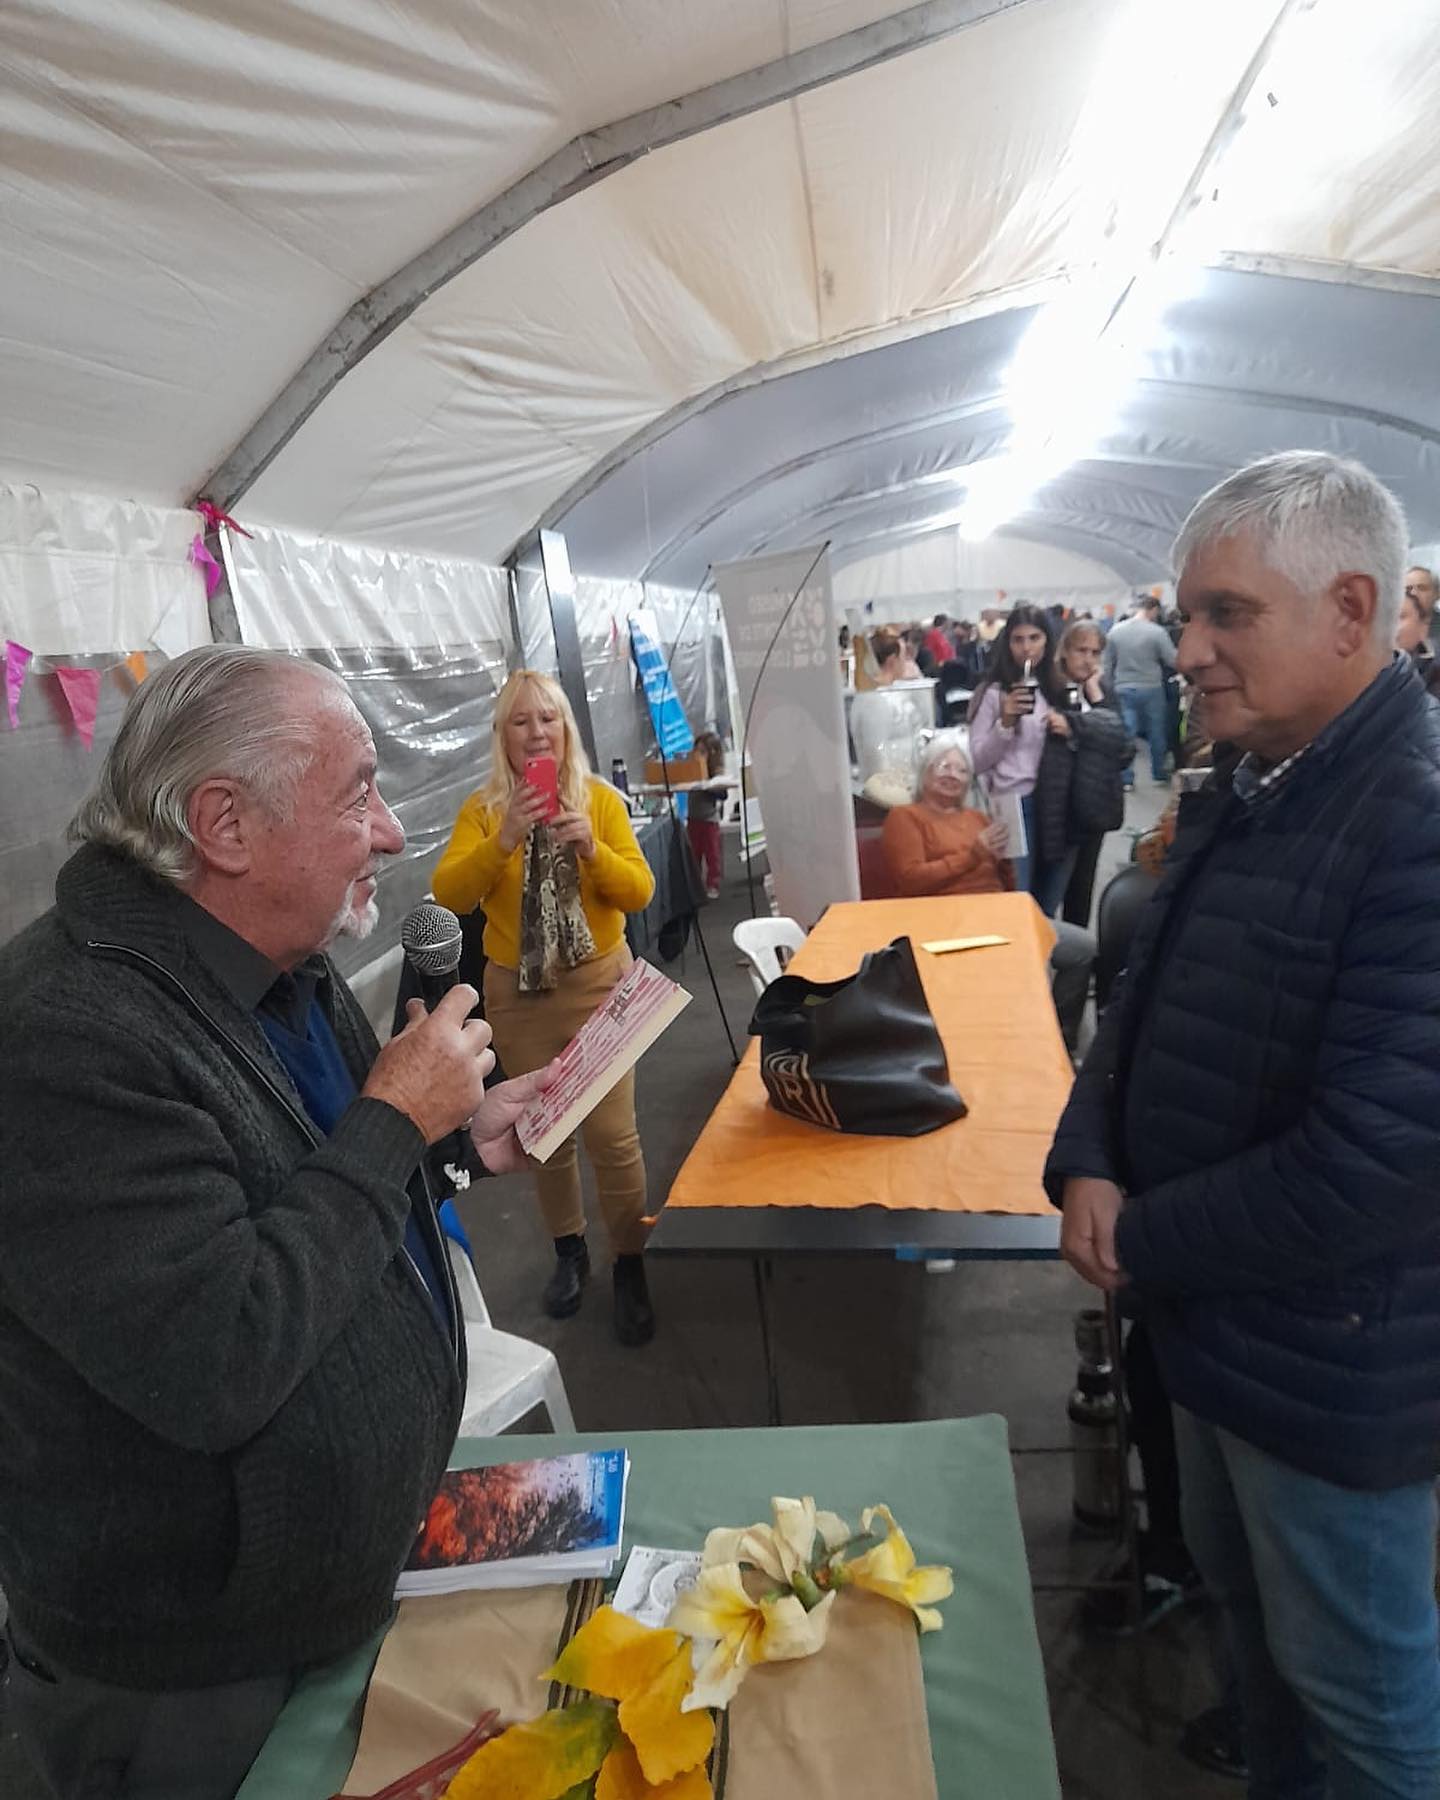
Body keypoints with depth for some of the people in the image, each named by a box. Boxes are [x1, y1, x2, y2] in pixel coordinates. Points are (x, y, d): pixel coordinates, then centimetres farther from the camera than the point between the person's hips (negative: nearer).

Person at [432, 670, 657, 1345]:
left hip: (597, 985, -1)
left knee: (612, 1134, -3)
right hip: (516, 993, 2)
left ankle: (630, 1265, 17)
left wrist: (591, 847, -25)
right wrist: (504, 839, -28)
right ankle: (568, 1251, 35)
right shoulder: (481, 809, -3)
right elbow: (448, 896, -15)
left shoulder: (601, 799, -4)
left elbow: (639, 892, -8)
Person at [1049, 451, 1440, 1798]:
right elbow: (1145, 1003, 10)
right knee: (1241, 1592, 28)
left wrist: (1141, 1244, -16)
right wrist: (1086, 1167, -6)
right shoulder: (1239, 794, 3)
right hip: (1210, 1320, 8)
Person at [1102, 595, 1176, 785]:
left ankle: (1125, 778, 1)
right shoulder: (1157, 632, -12)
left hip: (1124, 690, 2)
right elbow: (1173, 660, -10)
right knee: (1156, 733, 13)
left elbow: (1108, 665, 7)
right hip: (1151, 690, -2)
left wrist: (1109, 688, 16)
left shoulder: (1115, 631, 1)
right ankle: (1159, 772, 25)